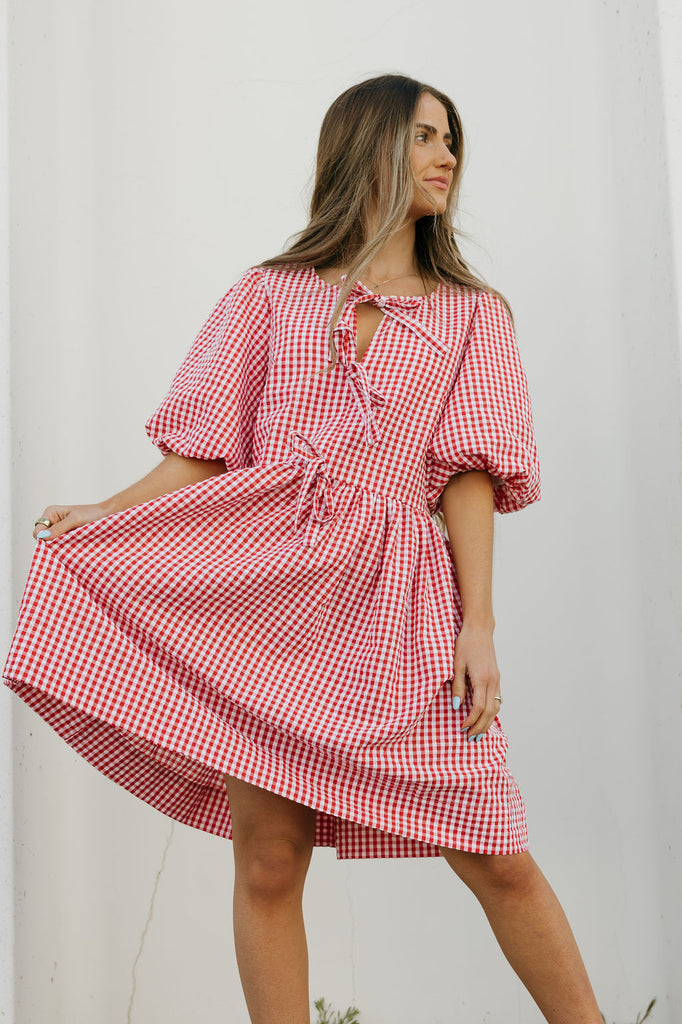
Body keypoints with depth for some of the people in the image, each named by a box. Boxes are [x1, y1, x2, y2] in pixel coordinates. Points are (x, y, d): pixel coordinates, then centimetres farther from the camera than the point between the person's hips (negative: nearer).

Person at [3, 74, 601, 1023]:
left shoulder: (473, 312, 17)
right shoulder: (271, 293, 16)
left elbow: (469, 474, 6)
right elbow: (203, 451, 12)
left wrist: (479, 624, -4)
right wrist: (102, 516, -2)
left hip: (393, 594, 0)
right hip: (262, 582, 0)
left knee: (498, 860, -3)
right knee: (268, 856, -2)